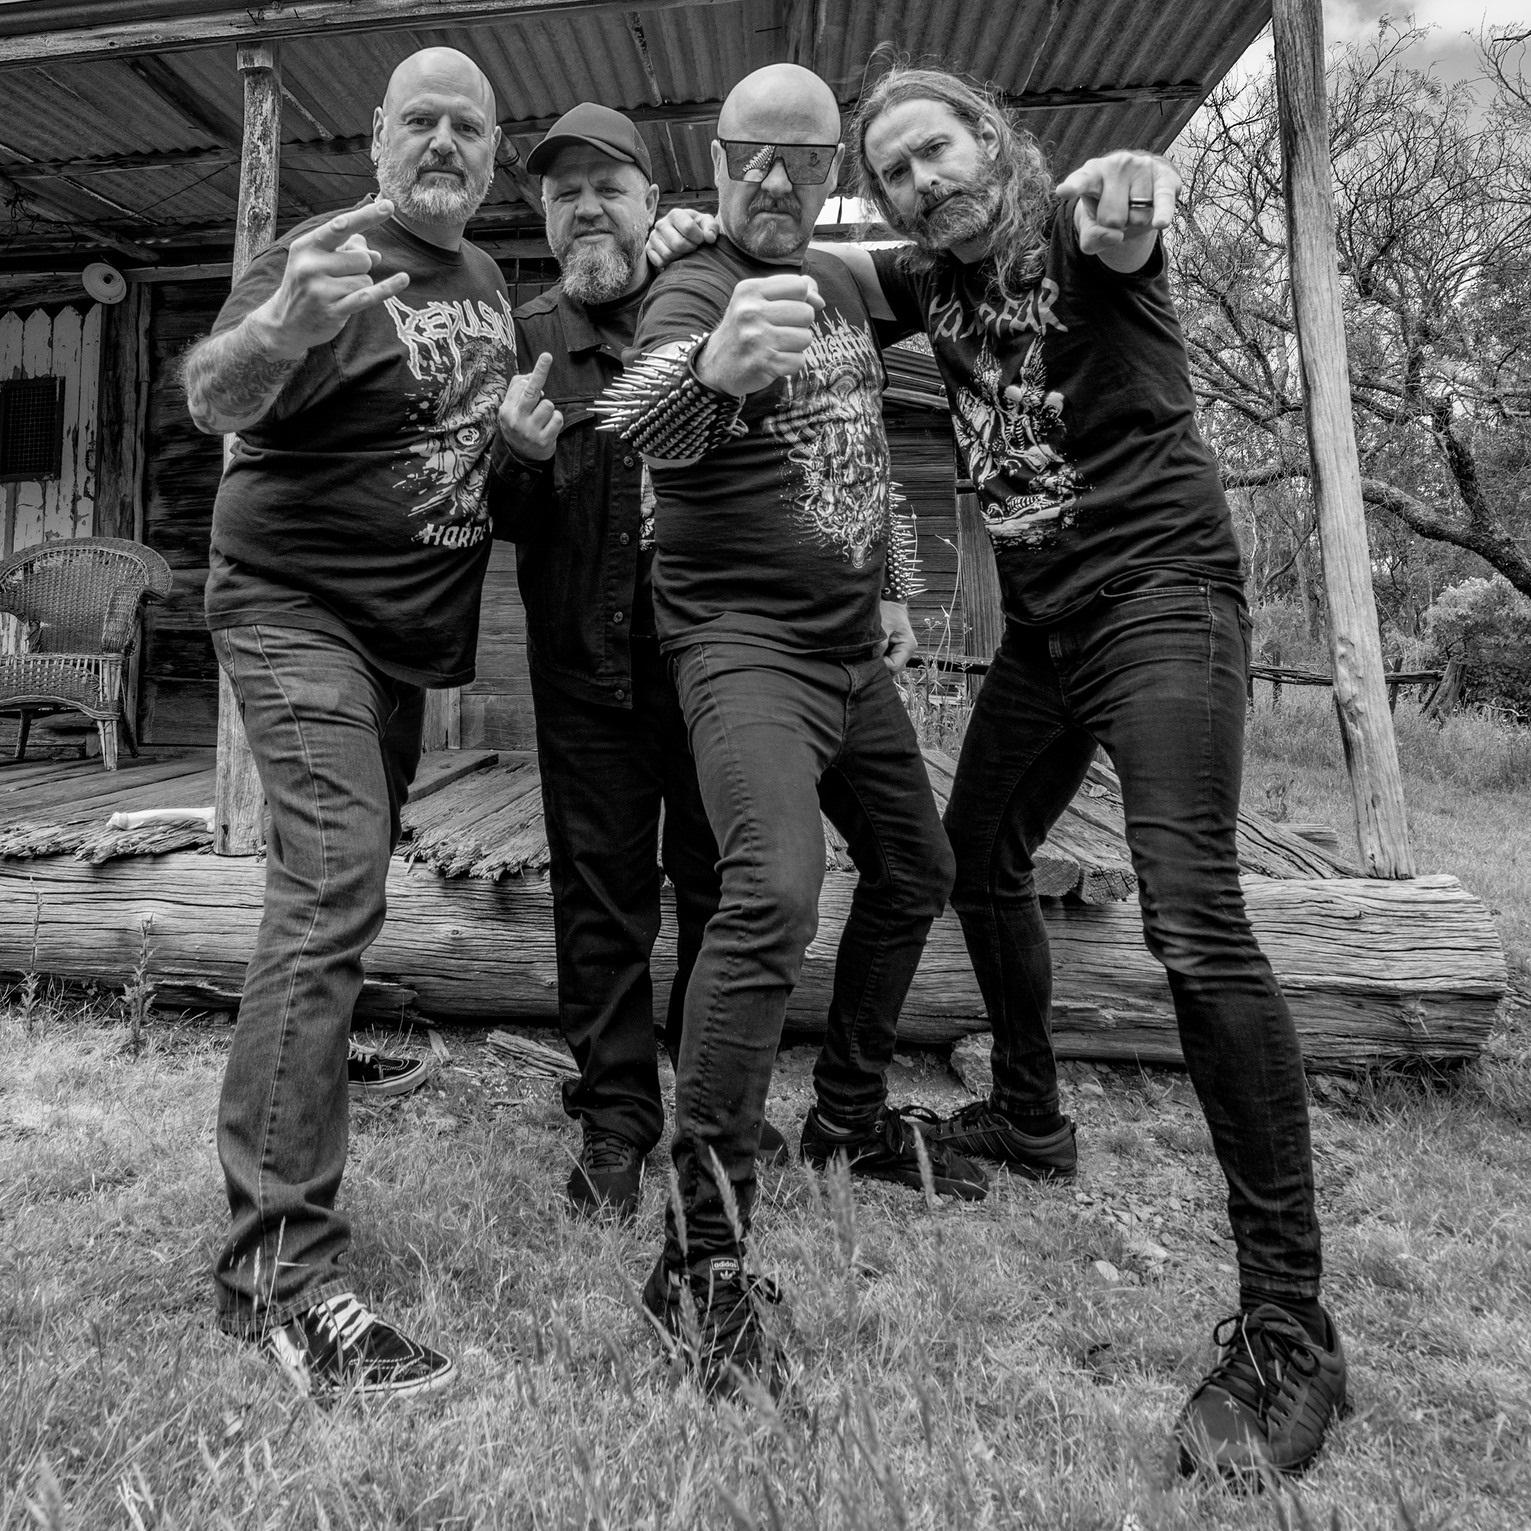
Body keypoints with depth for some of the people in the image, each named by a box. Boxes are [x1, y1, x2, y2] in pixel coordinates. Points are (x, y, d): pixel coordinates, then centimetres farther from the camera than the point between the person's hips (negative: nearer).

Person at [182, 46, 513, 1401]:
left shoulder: (486, 278, 14)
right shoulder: (326, 258, -9)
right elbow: (210, 402, -23)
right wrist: (274, 333, -43)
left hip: (410, 626, 8)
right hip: (299, 610, -8)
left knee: (342, 891, 14)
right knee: (334, 889, -21)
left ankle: (296, 1081, 32)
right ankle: (279, 1262, -16)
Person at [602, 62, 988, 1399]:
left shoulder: (839, 285, 17)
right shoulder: (695, 288, -8)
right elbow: (647, 427, -30)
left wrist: (894, 584, 20)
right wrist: (713, 367, -52)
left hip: (851, 647, 9)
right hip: (745, 640, -8)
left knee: (917, 873, 15)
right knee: (775, 896, -28)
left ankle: (851, 1115, 34)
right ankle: (702, 1253, -17)